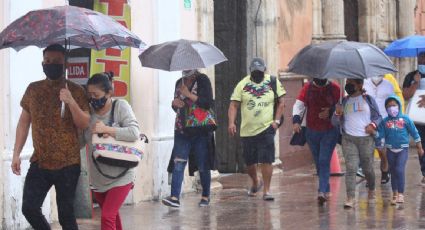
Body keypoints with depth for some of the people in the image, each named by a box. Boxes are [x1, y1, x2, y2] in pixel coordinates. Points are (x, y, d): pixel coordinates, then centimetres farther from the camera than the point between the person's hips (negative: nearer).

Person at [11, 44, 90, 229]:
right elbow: (23, 123, 13)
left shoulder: (75, 91, -3)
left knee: (66, 214, -2)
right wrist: (16, 154, 8)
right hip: (39, 162, 3)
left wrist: (71, 102, -23)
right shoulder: (33, 89, 7)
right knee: (29, 208, -5)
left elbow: (84, 124, -6)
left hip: (68, 164, -3)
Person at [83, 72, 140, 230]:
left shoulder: (120, 106, -11)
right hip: (97, 177, 5)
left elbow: (134, 133, -20)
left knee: (107, 217, -15)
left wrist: (106, 129, -23)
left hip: (120, 176, -5)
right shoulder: (89, 111, 1)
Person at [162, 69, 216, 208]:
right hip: (182, 130, 4)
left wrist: (188, 94, -14)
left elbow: (208, 103, -13)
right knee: (178, 163, -9)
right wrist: (174, 103, 0)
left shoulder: (203, 81, -2)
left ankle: (205, 196, 18)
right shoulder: (179, 82, 14)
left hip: (201, 130, -4)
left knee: (203, 166, 4)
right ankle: (175, 197, -16)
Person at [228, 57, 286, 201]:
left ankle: (266, 190, -4)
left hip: (266, 128, -2)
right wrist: (231, 122, -13)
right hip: (247, 130, 2)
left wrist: (276, 120, -3)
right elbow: (233, 105, 1)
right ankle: (255, 183, 39)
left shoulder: (273, 82, 3)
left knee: (267, 160, -11)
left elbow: (281, 102, 8)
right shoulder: (243, 84, 2)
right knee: (249, 162, 12)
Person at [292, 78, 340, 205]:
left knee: (324, 161, -14)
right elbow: (299, 104, -1)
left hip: (330, 131, -4)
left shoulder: (334, 88, -4)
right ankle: (326, 190, 24)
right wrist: (296, 120, -17)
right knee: (318, 162, 11)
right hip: (312, 131, 4)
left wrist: (331, 112, -15)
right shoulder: (307, 88, 2)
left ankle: (322, 191, -18)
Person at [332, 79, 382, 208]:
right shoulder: (344, 102, 14)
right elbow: (335, 122, 13)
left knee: (368, 168, 6)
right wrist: (337, 113, -8)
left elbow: (378, 117, 10)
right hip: (349, 139, 1)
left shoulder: (368, 100, 9)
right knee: (350, 168, -12)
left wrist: (373, 124, -12)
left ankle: (371, 191, 34)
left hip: (366, 139, -1)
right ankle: (350, 198, -17)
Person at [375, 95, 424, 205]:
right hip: (391, 150, 3)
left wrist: (419, 148, 7)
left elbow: (414, 133, 3)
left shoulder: (405, 119, -5)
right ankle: (395, 194, 22)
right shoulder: (385, 122, 0)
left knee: (399, 170, -17)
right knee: (393, 172, 10)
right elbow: (380, 136, 2)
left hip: (403, 149, -3)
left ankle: (401, 194, -12)